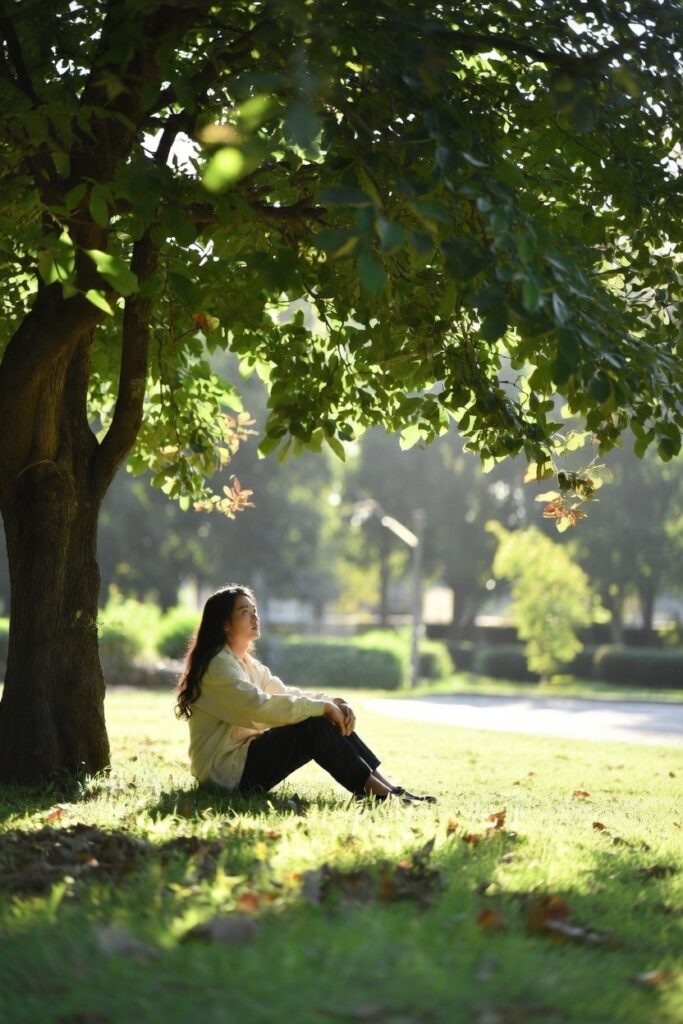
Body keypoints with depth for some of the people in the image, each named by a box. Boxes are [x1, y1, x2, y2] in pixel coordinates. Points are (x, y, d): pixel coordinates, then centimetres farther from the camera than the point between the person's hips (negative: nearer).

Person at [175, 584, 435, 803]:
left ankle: (388, 787, -8)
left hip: (245, 755, 9)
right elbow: (261, 707, -27)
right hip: (227, 771, -9)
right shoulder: (219, 664, -15)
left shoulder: (247, 663, 16)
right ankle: (375, 791, -18)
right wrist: (322, 707, -22)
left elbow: (286, 694, 11)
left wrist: (332, 703, -8)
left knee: (331, 719, -2)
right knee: (315, 725, -22)